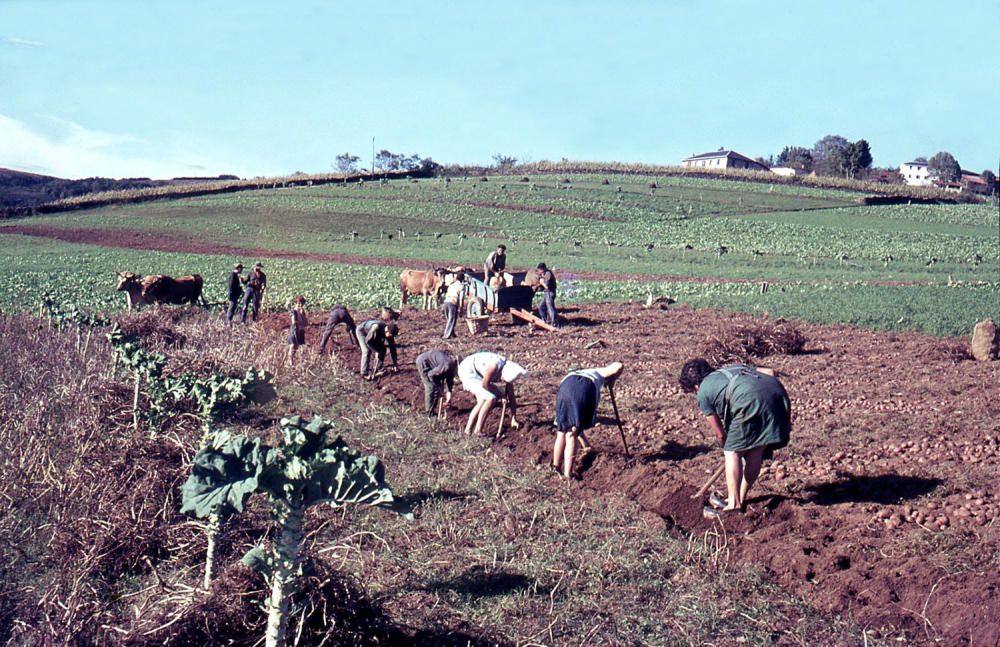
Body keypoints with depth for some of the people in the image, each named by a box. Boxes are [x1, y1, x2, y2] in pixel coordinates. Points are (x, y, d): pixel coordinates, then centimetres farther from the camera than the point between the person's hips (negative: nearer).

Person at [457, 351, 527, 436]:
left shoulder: (509, 372, -4)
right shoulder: (495, 365, -29)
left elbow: (511, 397, 2)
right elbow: (485, 384, -24)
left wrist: (513, 419, 1)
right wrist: (500, 393, -12)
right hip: (467, 371, -9)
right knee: (491, 398, -14)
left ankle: (468, 430, 17)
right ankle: (478, 431, -11)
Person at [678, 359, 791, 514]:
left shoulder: (703, 393, 17)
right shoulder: (733, 368, 34)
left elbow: (720, 434, 21)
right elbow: (770, 372, 25)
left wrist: (730, 449, 39)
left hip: (752, 402, -7)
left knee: (732, 452, 8)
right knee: (756, 452, 18)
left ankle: (734, 504, 7)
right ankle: (741, 498, 29)